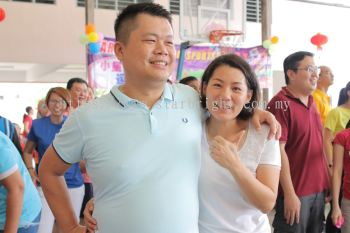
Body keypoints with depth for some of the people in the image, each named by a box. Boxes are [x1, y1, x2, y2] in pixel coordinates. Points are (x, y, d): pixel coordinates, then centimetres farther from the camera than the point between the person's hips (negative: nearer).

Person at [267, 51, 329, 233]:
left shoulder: (311, 102, 10)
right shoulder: (281, 104, -14)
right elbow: (278, 150, -18)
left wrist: (325, 183, 13)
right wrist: (290, 194, -19)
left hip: (318, 190, 8)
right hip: (295, 192, -7)